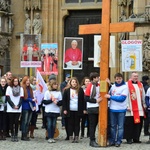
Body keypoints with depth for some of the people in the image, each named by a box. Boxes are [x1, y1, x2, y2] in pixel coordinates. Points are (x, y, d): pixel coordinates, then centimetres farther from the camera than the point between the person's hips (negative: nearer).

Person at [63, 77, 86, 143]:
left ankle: (76, 137, 9)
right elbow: (64, 100, 4)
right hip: (70, 110, 0)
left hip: (78, 110, 0)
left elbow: (83, 100, 6)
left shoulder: (80, 90, 3)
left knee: (77, 124, 4)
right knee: (70, 124, 3)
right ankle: (71, 137, 8)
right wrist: (64, 109, -2)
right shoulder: (67, 90, 3)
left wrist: (84, 109, 1)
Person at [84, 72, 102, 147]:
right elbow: (86, 98, -12)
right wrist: (96, 100, -15)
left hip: (98, 108, 6)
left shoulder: (99, 86, 7)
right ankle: (92, 141, -1)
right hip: (91, 108, -6)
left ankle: (92, 140, 16)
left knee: (95, 124, 9)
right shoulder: (89, 86, -10)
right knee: (92, 125, -3)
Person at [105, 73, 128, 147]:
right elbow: (108, 95, 13)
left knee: (120, 126, 2)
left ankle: (119, 141, 7)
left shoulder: (125, 87, -4)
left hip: (121, 110, -4)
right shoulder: (112, 86, 10)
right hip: (112, 109, 4)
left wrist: (110, 97, -14)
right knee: (112, 126, 8)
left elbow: (122, 98, -14)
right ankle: (112, 140, 14)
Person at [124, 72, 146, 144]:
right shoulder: (127, 84, -4)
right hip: (131, 109, -5)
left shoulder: (140, 85, 15)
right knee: (129, 124, -3)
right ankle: (129, 138, 5)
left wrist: (144, 104, 17)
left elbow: (143, 96, 21)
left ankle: (136, 138, 14)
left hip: (139, 109, 5)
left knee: (138, 123, 6)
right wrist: (127, 106, -12)